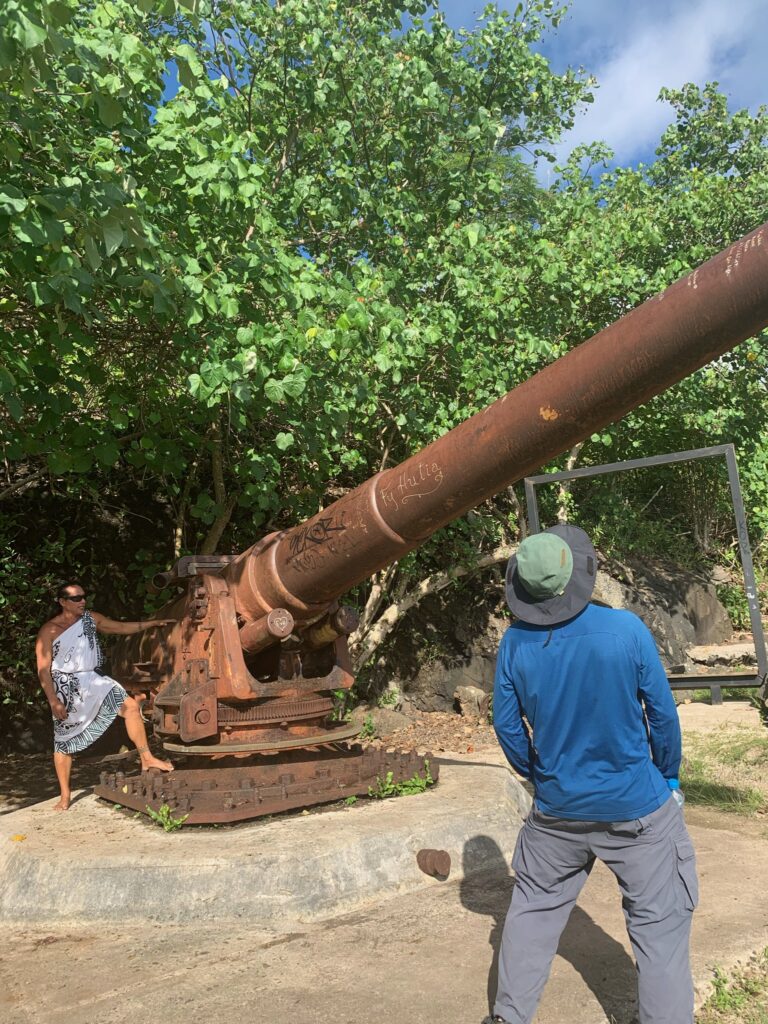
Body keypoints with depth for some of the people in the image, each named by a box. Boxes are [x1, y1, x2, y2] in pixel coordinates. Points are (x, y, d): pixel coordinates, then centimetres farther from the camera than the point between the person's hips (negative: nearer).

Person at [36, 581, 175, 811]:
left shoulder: (91, 619, 5)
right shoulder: (49, 630, -11)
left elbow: (122, 627, 15)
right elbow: (43, 670, -13)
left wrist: (153, 623, 11)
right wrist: (53, 701, -19)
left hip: (91, 680, 5)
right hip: (66, 688, -4)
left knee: (130, 706, -10)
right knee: (64, 741, 4)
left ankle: (146, 759, -1)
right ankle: (65, 796, 18)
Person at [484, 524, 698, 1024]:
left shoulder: (516, 643, -12)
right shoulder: (626, 629, -20)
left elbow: (508, 726, -3)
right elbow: (663, 714, -9)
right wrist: (669, 777, 8)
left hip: (557, 809, 3)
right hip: (637, 809, -3)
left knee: (533, 910, 21)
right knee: (660, 926, 14)